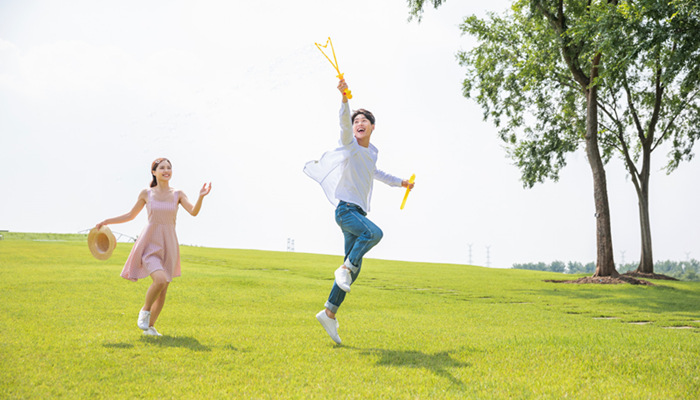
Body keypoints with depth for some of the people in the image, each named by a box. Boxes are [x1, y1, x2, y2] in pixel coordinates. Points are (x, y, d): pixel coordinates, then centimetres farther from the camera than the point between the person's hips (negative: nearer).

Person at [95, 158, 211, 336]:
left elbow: (194, 212, -12)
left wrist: (201, 197, -30)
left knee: (163, 291, 6)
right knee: (160, 280, -26)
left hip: (168, 246, 3)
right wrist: (107, 221, 4)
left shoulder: (178, 194, 3)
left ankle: (150, 326, 25)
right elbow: (130, 216, 13)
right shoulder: (146, 193, 2)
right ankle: (145, 311, 1)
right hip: (149, 245, -3)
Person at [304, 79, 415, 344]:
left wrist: (399, 182, 50)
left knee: (354, 270, 2)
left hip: (360, 212, 7)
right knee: (374, 233, -35)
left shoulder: (372, 152, 20)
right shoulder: (349, 144, -1)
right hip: (345, 208, -7)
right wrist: (344, 97, -38)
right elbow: (343, 122, -21)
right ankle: (344, 268, -18)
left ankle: (329, 313, 9)